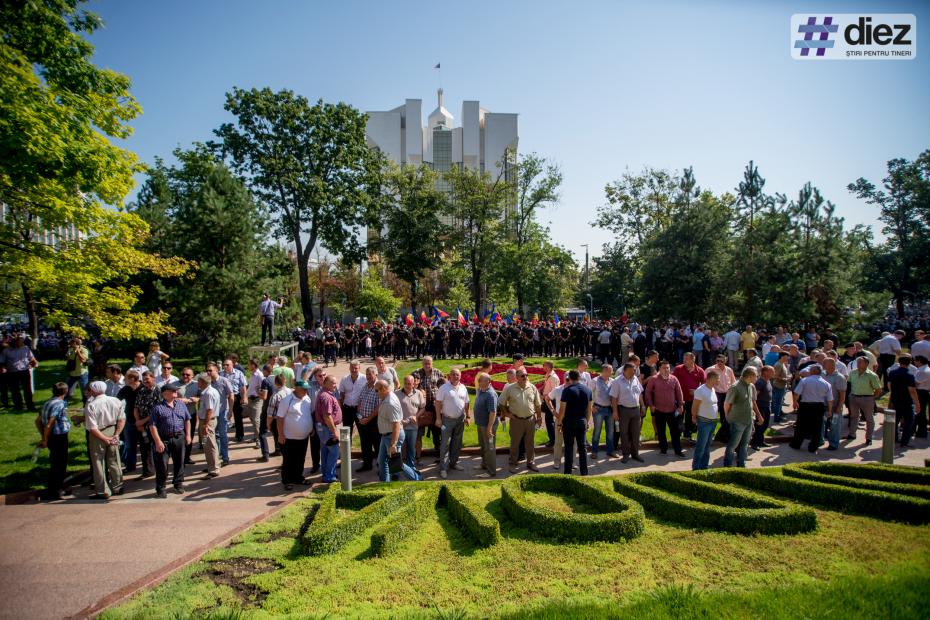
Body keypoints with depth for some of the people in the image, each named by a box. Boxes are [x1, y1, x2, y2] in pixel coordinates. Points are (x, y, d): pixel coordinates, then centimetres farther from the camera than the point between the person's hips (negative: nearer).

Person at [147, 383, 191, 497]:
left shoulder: (181, 405, 7)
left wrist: (188, 435, 9)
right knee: (162, 465, 1)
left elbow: (187, 420, 14)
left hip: (179, 438, 4)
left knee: (179, 462, 12)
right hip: (164, 439, -4)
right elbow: (152, 425, -10)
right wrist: (158, 441, -15)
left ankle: (178, 484, 28)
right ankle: (160, 488, 13)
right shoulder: (158, 408, -7)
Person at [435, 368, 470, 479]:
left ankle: (454, 462, 29)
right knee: (445, 444, -3)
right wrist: (438, 418, -13)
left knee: (457, 443, 14)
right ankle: (443, 468, 2)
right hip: (447, 420, -5)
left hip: (460, 420, 5)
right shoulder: (444, 388, -10)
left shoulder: (463, 388, 4)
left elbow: (466, 404, 11)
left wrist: (468, 417, 8)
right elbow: (438, 403, -10)